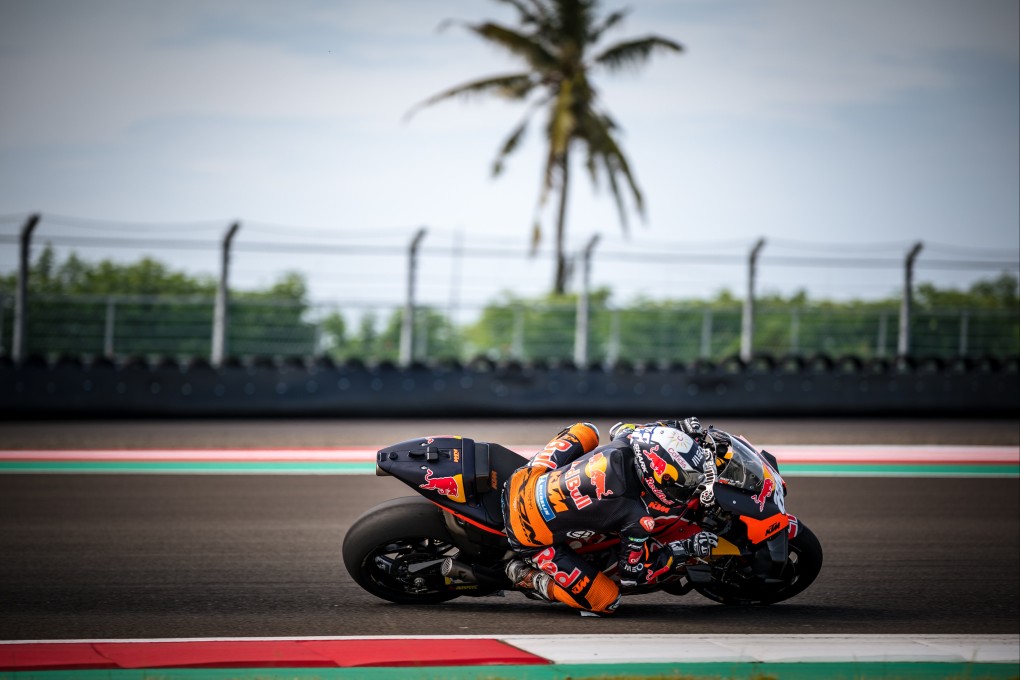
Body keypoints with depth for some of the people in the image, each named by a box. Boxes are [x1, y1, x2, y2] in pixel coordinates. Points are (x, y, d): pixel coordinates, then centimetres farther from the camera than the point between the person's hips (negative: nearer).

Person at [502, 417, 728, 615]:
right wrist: (685, 550, -7)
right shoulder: (638, 519, -26)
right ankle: (527, 578, 6)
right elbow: (632, 574, -10)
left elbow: (621, 428, 16)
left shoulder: (622, 446, -13)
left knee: (586, 431, 22)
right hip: (529, 538, -6)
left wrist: (680, 427, 12)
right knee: (606, 601, 0)